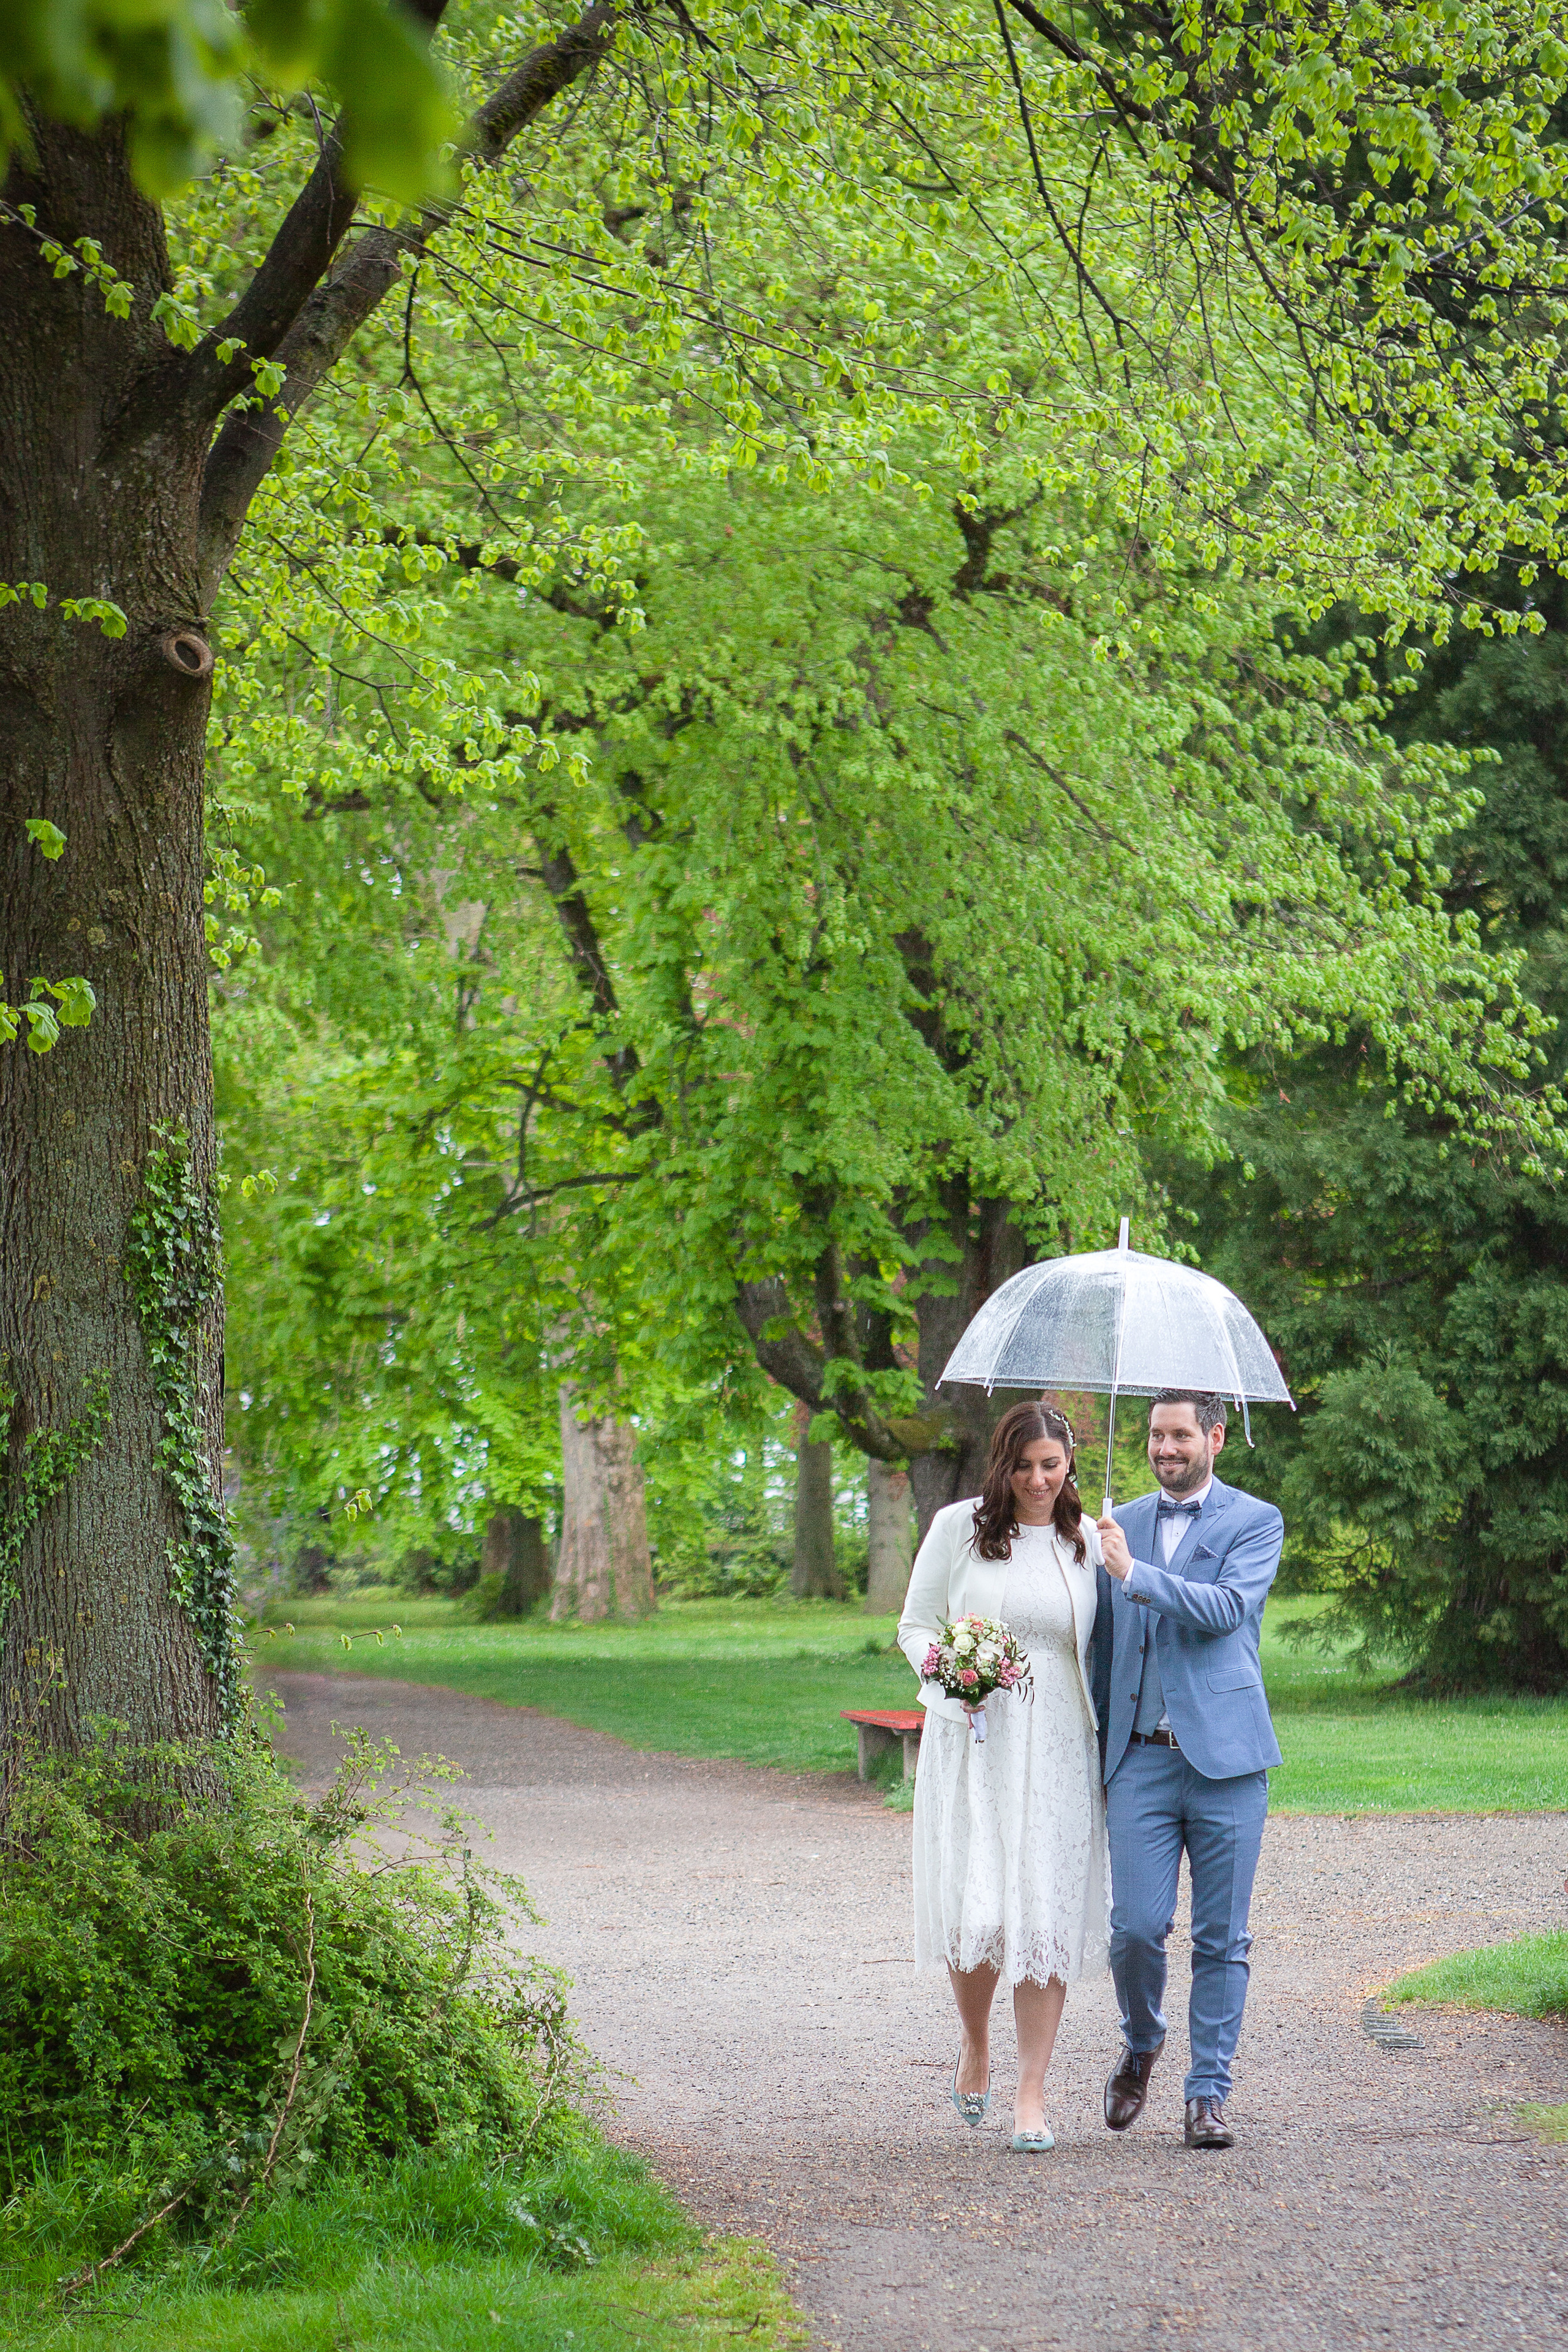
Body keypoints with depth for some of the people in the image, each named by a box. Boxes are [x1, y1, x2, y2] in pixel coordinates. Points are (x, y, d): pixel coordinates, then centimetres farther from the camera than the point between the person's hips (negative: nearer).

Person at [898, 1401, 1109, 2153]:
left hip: (1056, 1750, 1)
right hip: (972, 1744, -1)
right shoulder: (959, 1527, 2)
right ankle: (974, 2044, 23)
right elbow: (915, 1625, 6)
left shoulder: (1087, 1539, 7)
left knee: (1048, 1917, -3)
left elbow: (1102, 1645, 13)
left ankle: (1033, 2093, 3)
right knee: (975, 1912, -7)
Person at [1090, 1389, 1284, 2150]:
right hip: (1140, 1758, 2)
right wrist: (1096, 1747, 20)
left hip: (1223, 1756, -2)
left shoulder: (1255, 1522, 3)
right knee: (1137, 1926, -7)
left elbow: (1227, 1608, -14)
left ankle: (1208, 2094, 8)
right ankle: (1141, 2045, 21)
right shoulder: (1121, 1524, 15)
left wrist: (1135, 1573, -20)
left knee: (1220, 1937, 0)